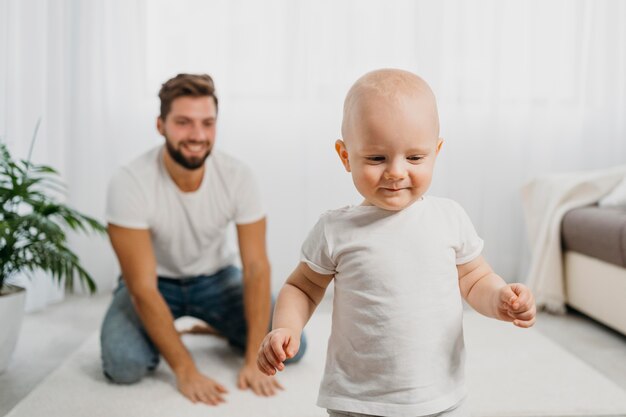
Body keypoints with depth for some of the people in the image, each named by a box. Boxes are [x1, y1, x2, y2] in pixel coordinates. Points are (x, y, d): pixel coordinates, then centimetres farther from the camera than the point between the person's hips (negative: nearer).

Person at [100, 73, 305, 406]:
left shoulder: (238, 177, -22)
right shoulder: (130, 184, -30)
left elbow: (256, 267, -21)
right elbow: (143, 286, -29)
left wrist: (253, 361, -28)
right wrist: (186, 371, -33)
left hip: (214, 278, 2)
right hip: (154, 283, -2)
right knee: (124, 364, -29)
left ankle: (222, 328, 17)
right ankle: (157, 338, 8)